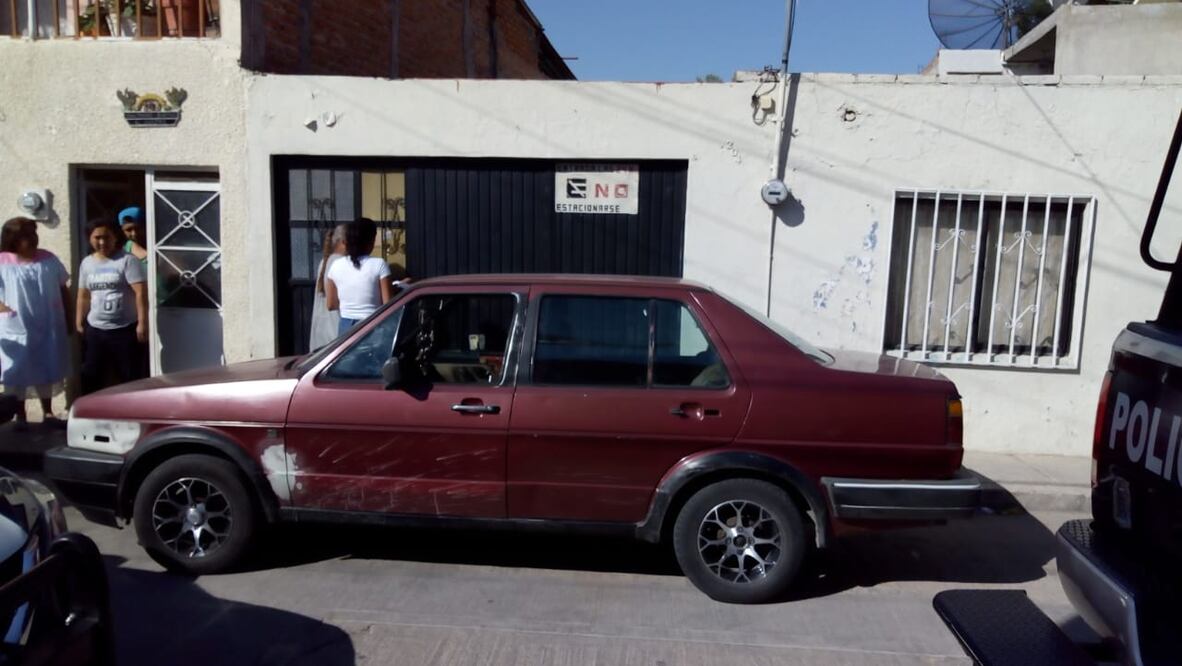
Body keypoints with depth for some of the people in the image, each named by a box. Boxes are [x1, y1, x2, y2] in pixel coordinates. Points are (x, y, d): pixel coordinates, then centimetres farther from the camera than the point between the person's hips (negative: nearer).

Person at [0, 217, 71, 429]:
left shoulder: (48, 259, 2)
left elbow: (63, 289, 9)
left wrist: (68, 319, 8)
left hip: (48, 328, 3)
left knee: (47, 371, 12)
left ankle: (48, 412, 25)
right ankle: (20, 415, 17)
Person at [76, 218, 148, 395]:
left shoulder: (127, 260, -10)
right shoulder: (86, 263, 9)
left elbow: (141, 292, -15)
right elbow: (83, 296, 16)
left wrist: (142, 323, -20)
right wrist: (79, 323, 15)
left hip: (125, 329, -5)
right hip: (95, 330, 5)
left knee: (132, 377, 2)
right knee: (91, 377, 13)